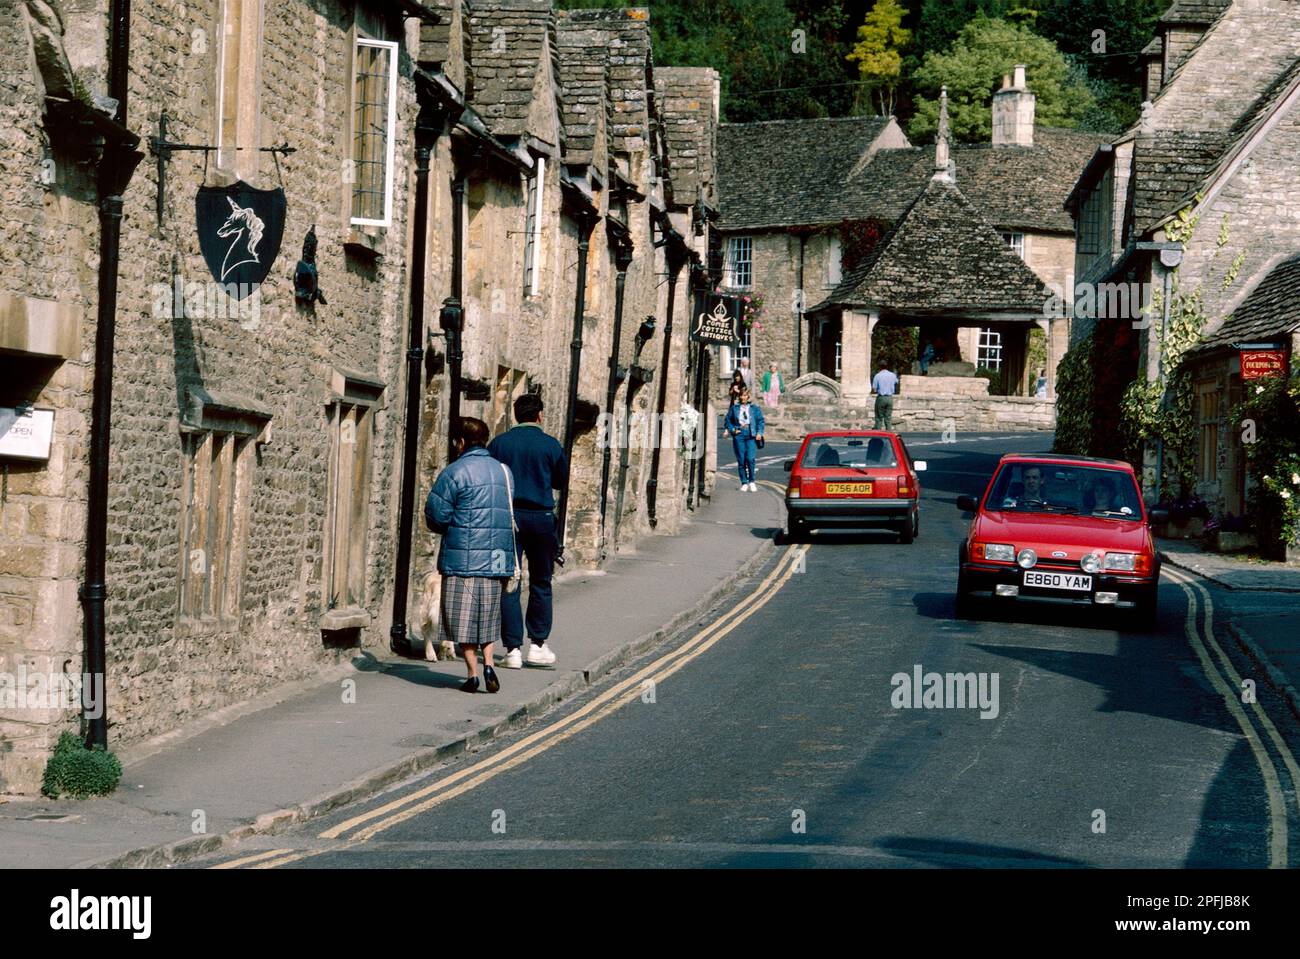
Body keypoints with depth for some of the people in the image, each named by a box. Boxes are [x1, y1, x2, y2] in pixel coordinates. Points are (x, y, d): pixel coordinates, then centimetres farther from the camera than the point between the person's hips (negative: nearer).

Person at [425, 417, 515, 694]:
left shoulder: (455, 472, -9)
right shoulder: (504, 471, 11)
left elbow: (436, 515, -8)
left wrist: (448, 529, 12)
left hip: (463, 556, -6)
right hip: (497, 557, 6)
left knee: (463, 618, 1)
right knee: (487, 616, 16)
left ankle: (473, 673, 0)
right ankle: (488, 663, 1)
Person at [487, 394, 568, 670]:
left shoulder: (499, 443, 1)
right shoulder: (551, 445, -2)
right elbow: (562, 482, 9)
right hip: (541, 517, -1)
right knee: (540, 583, 12)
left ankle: (514, 649, -1)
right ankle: (538, 644, 9)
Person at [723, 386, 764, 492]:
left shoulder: (754, 408, 10)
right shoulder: (734, 408, 11)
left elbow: (760, 421, 8)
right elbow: (727, 421, 15)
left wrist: (759, 433, -5)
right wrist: (732, 430, -1)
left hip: (751, 436, -1)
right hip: (739, 435, 1)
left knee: (750, 458, -15)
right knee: (741, 460, -1)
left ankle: (751, 481, -1)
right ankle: (744, 483, 7)